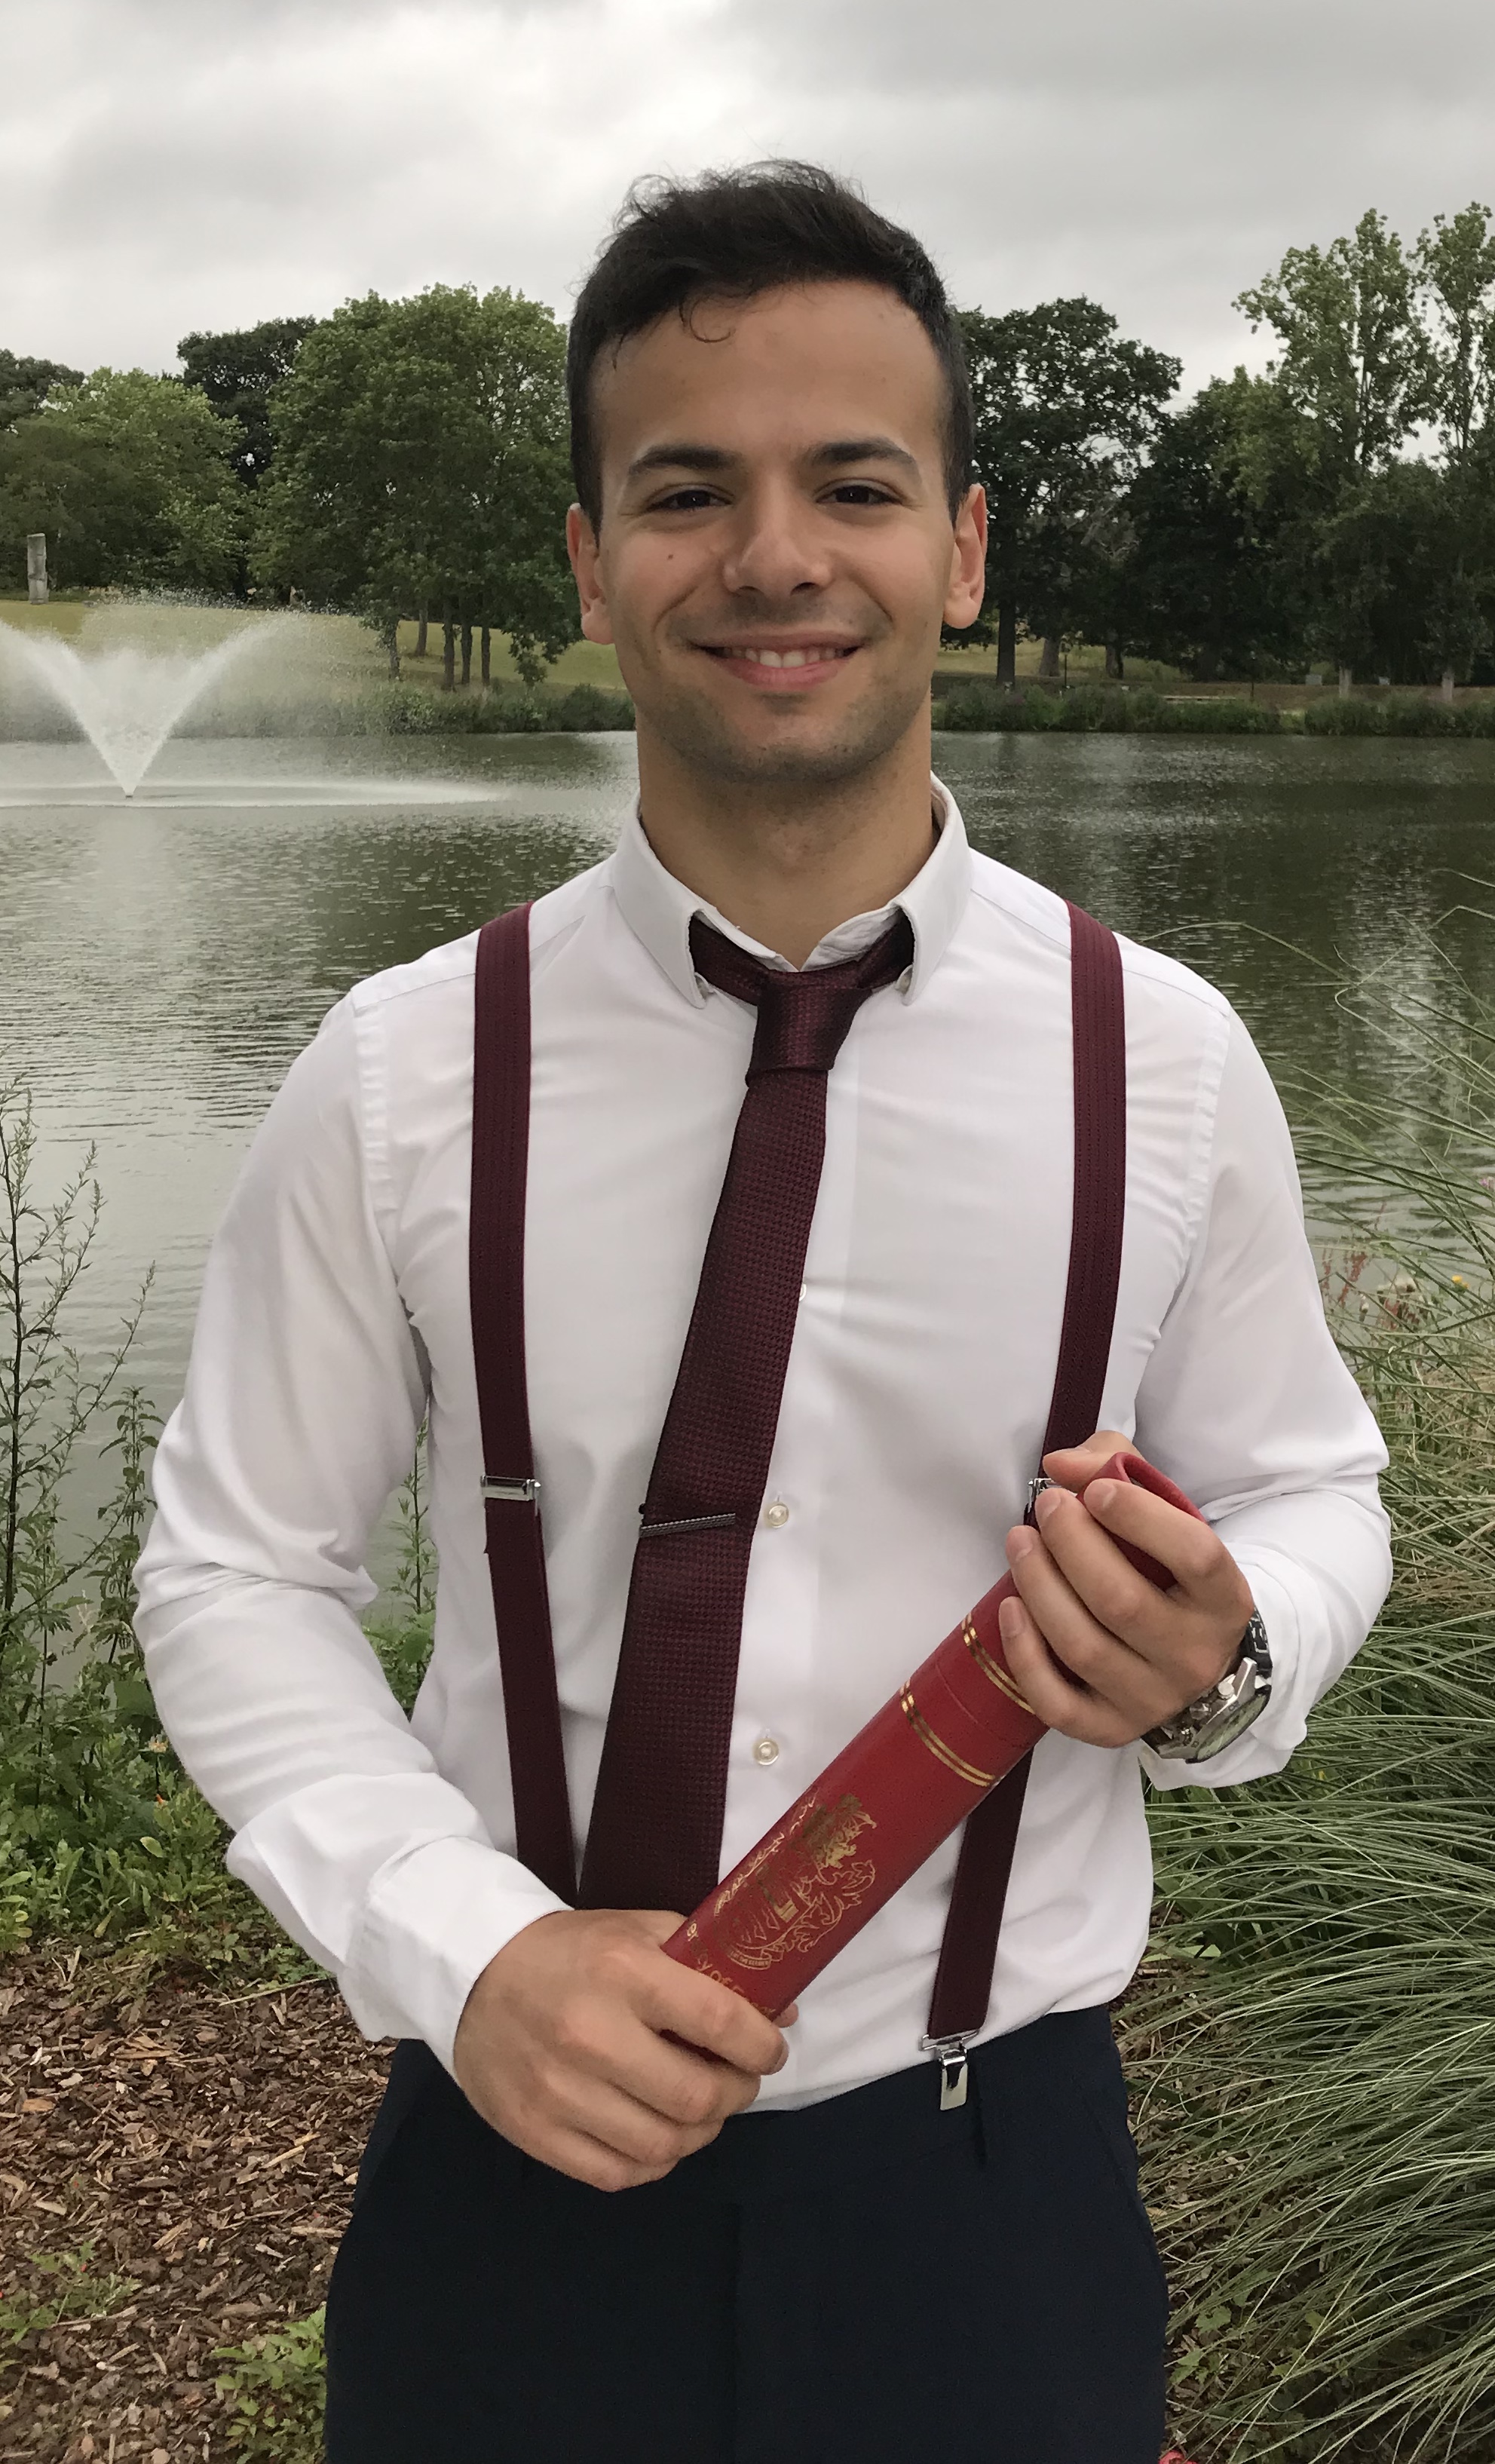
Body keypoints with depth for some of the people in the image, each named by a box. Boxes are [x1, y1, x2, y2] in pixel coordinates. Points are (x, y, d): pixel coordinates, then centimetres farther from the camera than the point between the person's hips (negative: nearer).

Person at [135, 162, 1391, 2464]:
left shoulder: (1169, 1062, -8)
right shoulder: (402, 1074, -9)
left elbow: (1311, 1494, 4)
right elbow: (238, 1574, -2)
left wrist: (1222, 1657, -18)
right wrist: (461, 1945, -17)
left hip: (991, 2187, 1)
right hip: (515, 2159, 0)